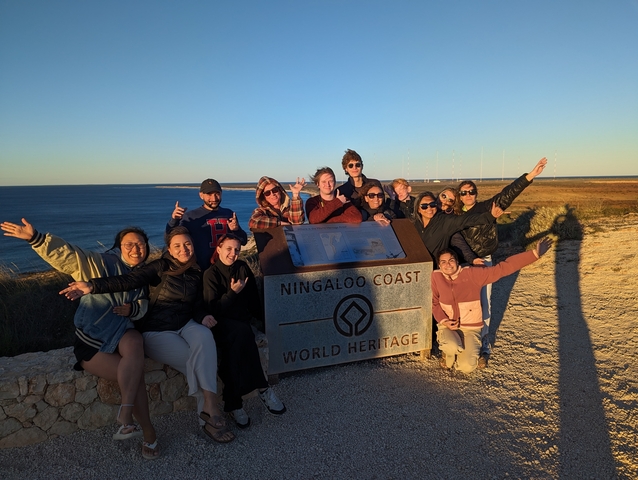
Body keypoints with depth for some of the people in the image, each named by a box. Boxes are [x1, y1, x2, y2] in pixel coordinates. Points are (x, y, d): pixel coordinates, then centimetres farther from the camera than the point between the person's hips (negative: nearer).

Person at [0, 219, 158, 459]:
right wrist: (35, 237, -30)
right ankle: (147, 431, -7)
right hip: (91, 342, -3)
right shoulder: (100, 263, -4)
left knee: (135, 344, -34)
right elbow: (65, 254, -15)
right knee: (135, 374, -23)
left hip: (121, 334, 3)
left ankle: (125, 416, -30)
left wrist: (133, 308, -8)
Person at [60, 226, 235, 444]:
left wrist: (203, 317, -12)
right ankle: (210, 412, -8)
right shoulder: (162, 266, -6)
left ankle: (210, 408, -35)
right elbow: (129, 280, -18)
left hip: (185, 325, 3)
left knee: (204, 336, -32)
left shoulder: (196, 273, 8)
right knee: (202, 363, -23)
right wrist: (93, 285, -32)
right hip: (157, 331, -3)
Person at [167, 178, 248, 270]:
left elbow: (243, 241, 9)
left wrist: (236, 230, -11)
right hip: (201, 270, -3)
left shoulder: (229, 214, 5)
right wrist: (174, 220, -30)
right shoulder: (191, 216, -5)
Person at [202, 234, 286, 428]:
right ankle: (263, 388, -30)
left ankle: (233, 402, -25)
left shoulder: (243, 268, 6)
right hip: (221, 324, -3)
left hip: (241, 321, 3)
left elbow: (253, 298, 9)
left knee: (234, 345, -31)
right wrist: (233, 293, -19)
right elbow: (213, 308, -10)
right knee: (242, 332, -35)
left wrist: (260, 318, -3)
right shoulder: (211, 273, -4)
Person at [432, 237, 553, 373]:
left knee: (467, 367, -19)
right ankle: (447, 352, 4)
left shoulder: (472, 274, -12)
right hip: (447, 326, 0)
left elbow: (503, 268, -15)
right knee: (453, 348, -34)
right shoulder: (435, 277, -6)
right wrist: (444, 320, -10)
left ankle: (467, 350, 17)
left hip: (470, 328, 0)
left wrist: (534, 254, -21)